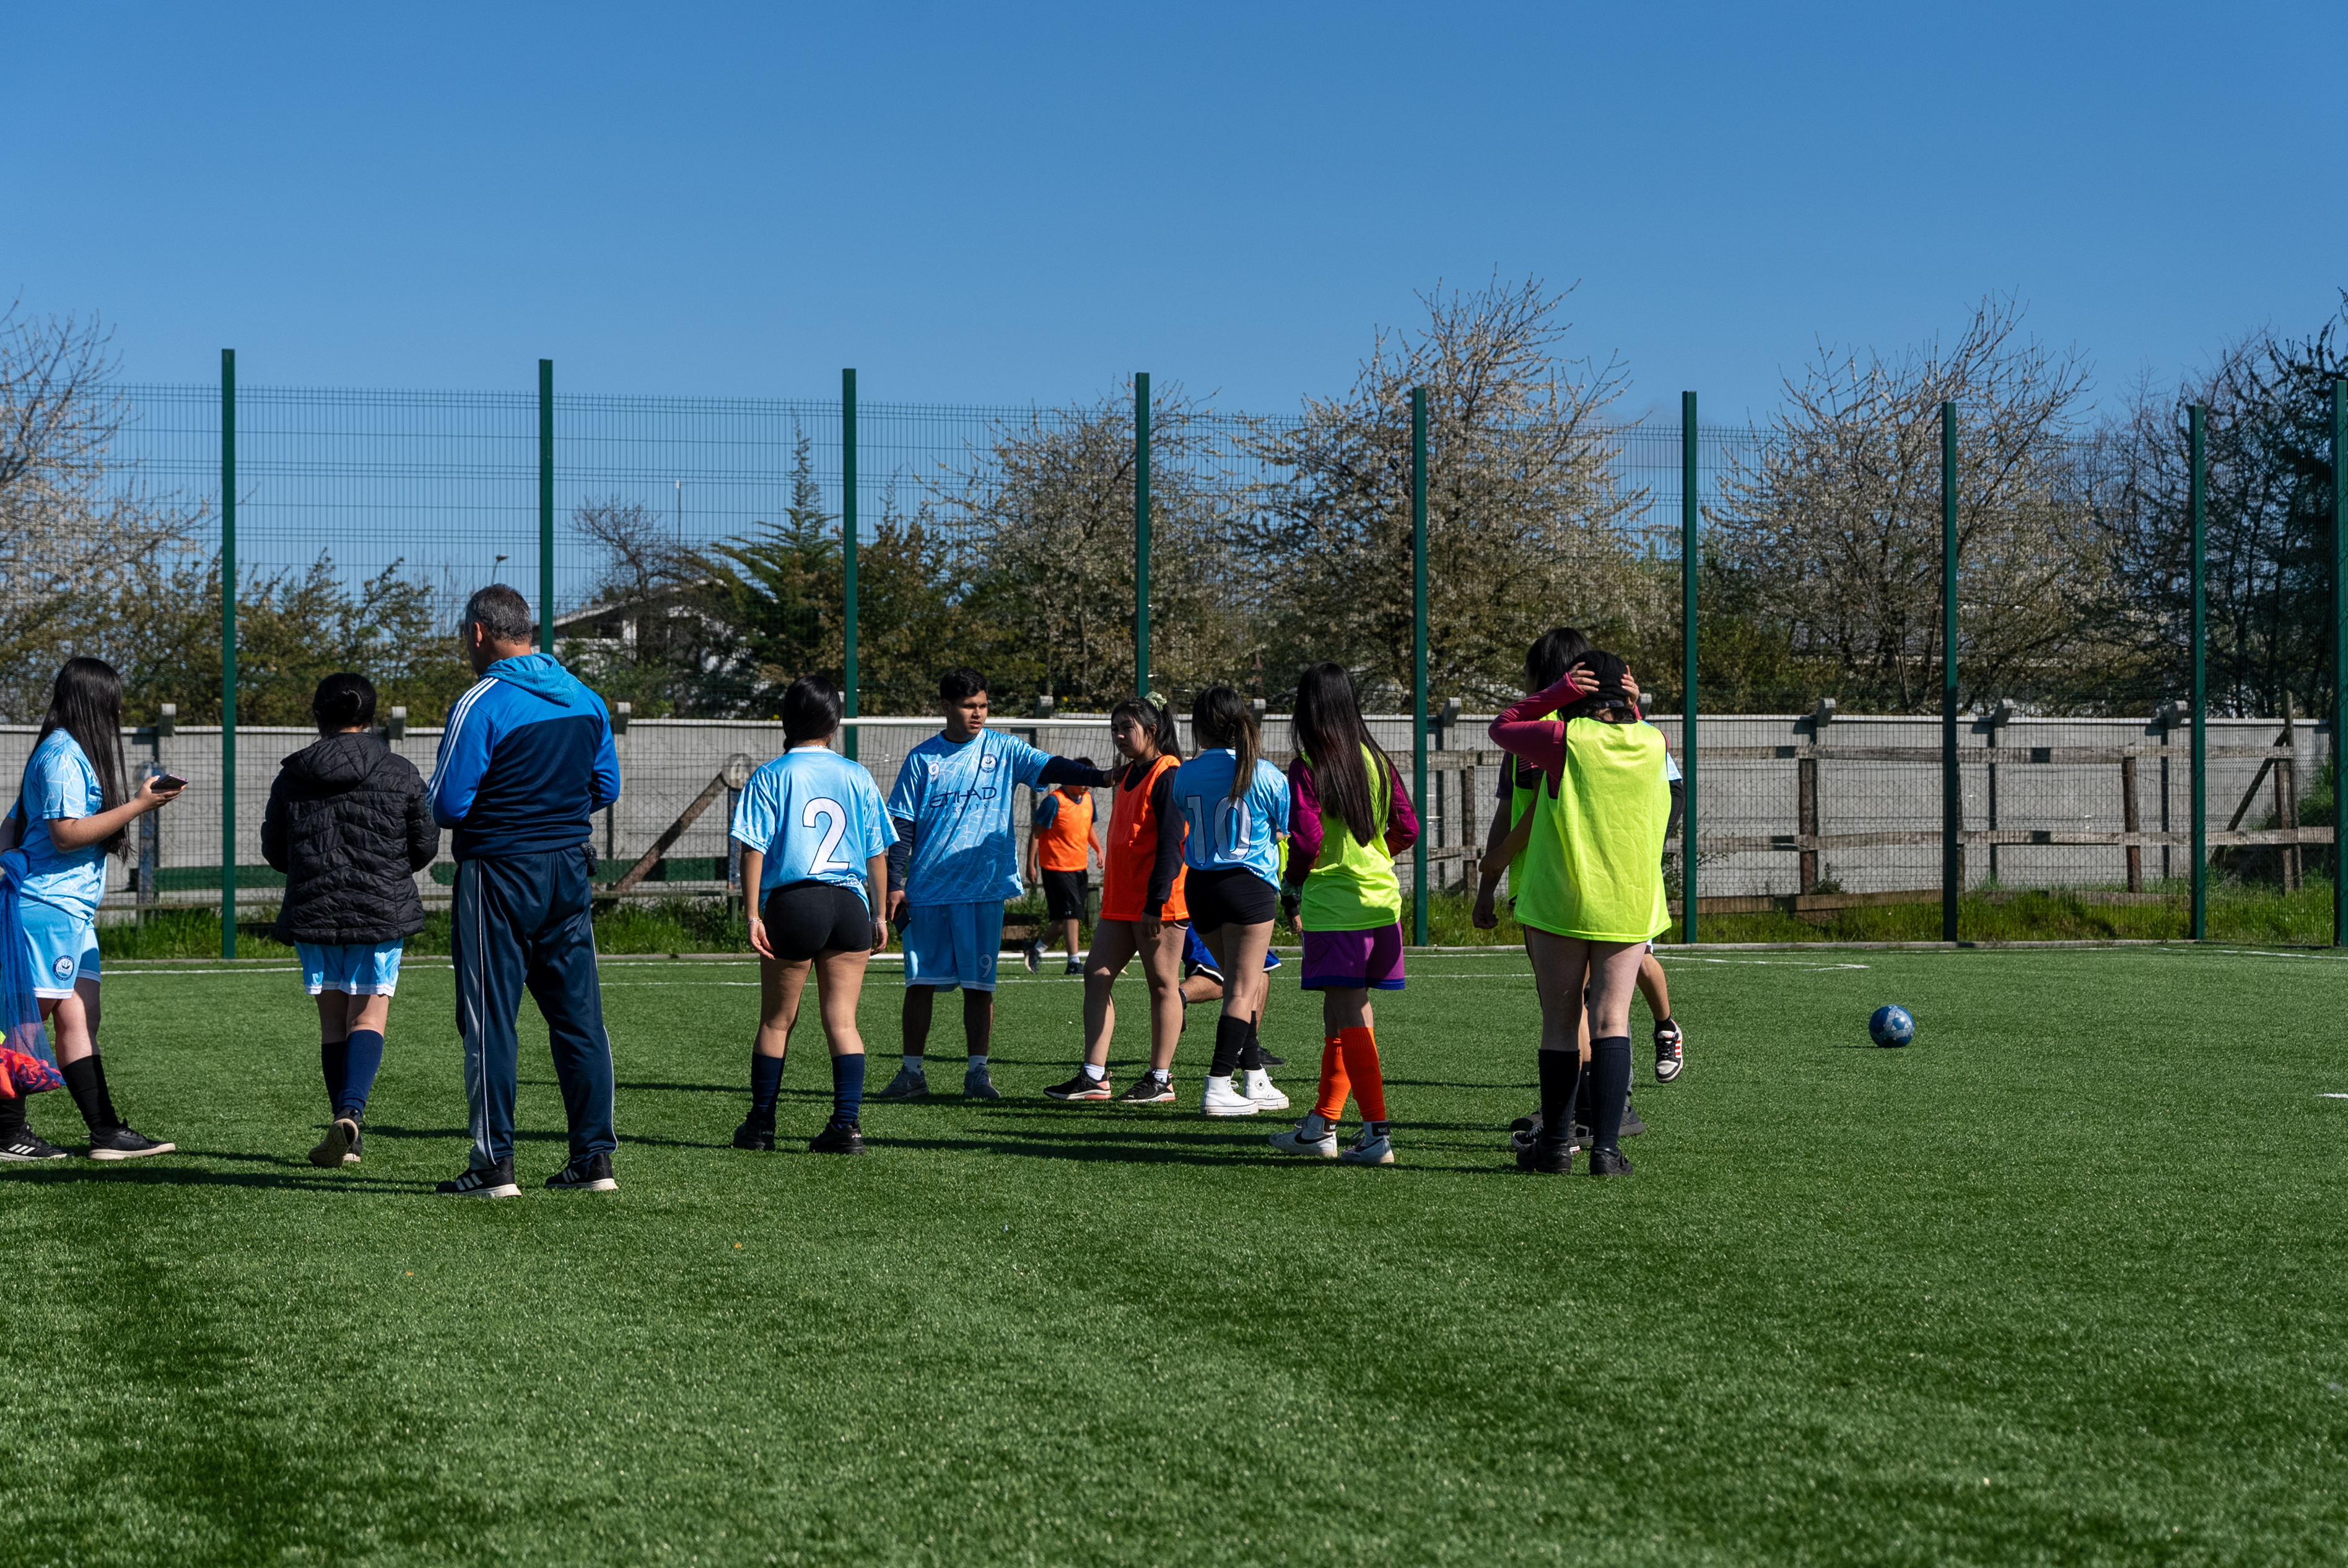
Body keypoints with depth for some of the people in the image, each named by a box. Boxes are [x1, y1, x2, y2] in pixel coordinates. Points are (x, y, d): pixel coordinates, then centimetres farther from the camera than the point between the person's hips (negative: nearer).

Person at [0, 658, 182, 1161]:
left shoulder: (72, 752, 18)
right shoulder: (63, 755, -13)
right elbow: (66, 833, -19)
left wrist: (139, 799, 18)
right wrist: (138, 806, -16)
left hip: (73, 909, 10)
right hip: (49, 906, -10)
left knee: (78, 1018, 7)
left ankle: (106, 1132, 6)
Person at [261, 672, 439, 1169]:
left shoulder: (291, 777, 3)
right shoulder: (401, 774, -1)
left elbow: (273, 850, 10)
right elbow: (426, 846, 5)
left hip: (314, 913, 2)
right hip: (383, 913, -1)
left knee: (332, 1020, 10)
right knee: (368, 1016, -1)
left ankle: (342, 1125, 10)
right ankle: (350, 1112, -23)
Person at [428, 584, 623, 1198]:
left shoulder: (481, 705, -13)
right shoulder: (585, 699, 7)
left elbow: (448, 805, -14)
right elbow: (606, 788, 14)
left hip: (499, 875, -6)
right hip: (570, 870, 6)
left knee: (491, 1020, 0)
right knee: (579, 1014, 8)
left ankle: (495, 1164, 0)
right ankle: (594, 1157, 8)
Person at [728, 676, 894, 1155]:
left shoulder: (770, 777, 1)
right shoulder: (858, 777, 8)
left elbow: (753, 847, -6)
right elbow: (877, 852, 9)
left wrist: (753, 913, -6)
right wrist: (879, 914, 16)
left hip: (792, 901, -2)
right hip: (850, 902, 2)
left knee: (776, 1020, 10)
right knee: (842, 1020, 3)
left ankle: (761, 1125, 18)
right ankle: (847, 1123, -6)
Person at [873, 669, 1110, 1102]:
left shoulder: (1003, 749, 4)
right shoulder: (922, 758, 4)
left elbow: (1050, 768, -11)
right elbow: (902, 824, 5)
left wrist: (1099, 776, -29)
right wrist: (895, 883, -1)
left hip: (984, 889, 0)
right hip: (927, 891, 0)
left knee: (979, 984, 1)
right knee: (920, 982, 3)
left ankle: (977, 1072, 9)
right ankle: (912, 1072, 11)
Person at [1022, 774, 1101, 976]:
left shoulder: (1088, 798, 10)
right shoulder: (1054, 801, -13)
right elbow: (1036, 833, -11)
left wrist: (1099, 850, 8)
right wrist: (1031, 865, -13)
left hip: (1080, 867, 8)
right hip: (1057, 867, -8)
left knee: (1072, 917, 10)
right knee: (1072, 914, -10)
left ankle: (1037, 948, 28)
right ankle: (1074, 962, -6)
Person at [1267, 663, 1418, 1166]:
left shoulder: (1307, 767, -11)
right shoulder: (1376, 761, 6)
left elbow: (1306, 839, -18)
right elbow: (1407, 829, 8)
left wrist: (1292, 889, -2)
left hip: (1333, 906, -7)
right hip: (1381, 897, 7)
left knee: (1349, 1019, -5)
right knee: (1342, 1013, 16)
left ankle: (1378, 1133, -11)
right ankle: (1322, 1125, 25)